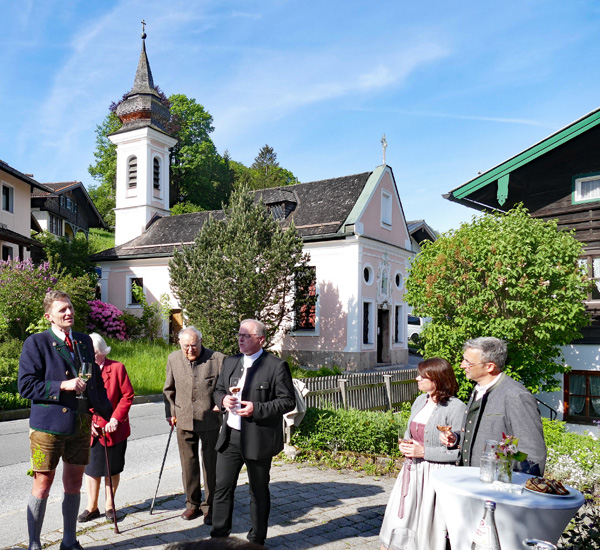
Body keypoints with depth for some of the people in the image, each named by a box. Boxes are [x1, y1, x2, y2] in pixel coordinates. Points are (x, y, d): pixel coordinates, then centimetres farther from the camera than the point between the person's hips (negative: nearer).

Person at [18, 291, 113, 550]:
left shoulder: (84, 341, 10)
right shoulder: (35, 343, -7)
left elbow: (96, 380, 18)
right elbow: (26, 386, -12)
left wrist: (107, 412, 16)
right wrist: (63, 386, -20)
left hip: (80, 424, 5)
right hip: (48, 424, -5)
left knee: (74, 484, 13)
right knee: (43, 485, 5)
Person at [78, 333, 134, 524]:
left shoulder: (117, 368, -5)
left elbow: (128, 395, -6)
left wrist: (116, 418, -15)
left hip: (114, 429, -2)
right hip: (91, 430, 2)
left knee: (113, 469, 10)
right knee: (92, 468, 8)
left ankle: (109, 505, 26)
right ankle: (92, 507, 24)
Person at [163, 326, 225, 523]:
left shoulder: (218, 359, -12)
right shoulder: (173, 359, 1)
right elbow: (169, 389, 13)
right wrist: (170, 413, 9)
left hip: (209, 421, -3)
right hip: (184, 421, 3)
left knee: (210, 465, 5)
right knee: (188, 464, 14)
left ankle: (210, 507, 20)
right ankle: (193, 503, 30)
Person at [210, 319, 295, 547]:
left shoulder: (276, 366, -11)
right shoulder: (230, 362, 9)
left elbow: (288, 400, -12)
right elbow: (218, 390, 18)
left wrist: (256, 409, -21)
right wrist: (223, 399, -6)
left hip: (258, 440, -5)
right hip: (230, 436, 5)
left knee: (259, 492, 11)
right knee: (222, 487, 9)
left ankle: (256, 541, 28)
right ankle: (219, 537, 25)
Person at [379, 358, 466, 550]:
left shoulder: (455, 407, -14)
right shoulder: (420, 401, 8)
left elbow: (460, 450, -17)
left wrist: (424, 452, -19)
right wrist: (405, 444, 0)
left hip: (436, 475, -7)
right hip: (412, 471, 7)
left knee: (428, 525, 3)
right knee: (399, 519, 10)